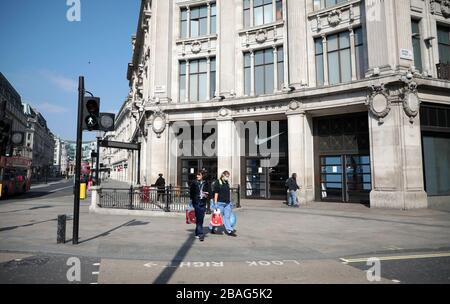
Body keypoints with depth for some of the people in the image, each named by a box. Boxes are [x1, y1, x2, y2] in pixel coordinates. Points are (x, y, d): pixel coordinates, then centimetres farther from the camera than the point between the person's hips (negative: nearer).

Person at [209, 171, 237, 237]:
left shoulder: (227, 183, 13)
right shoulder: (217, 182, -8)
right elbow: (216, 193, -10)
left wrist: (230, 202, 17)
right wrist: (215, 203, -12)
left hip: (227, 203, 6)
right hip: (220, 203, -6)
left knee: (227, 217, 6)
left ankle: (229, 230, 6)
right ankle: (212, 228, 24)